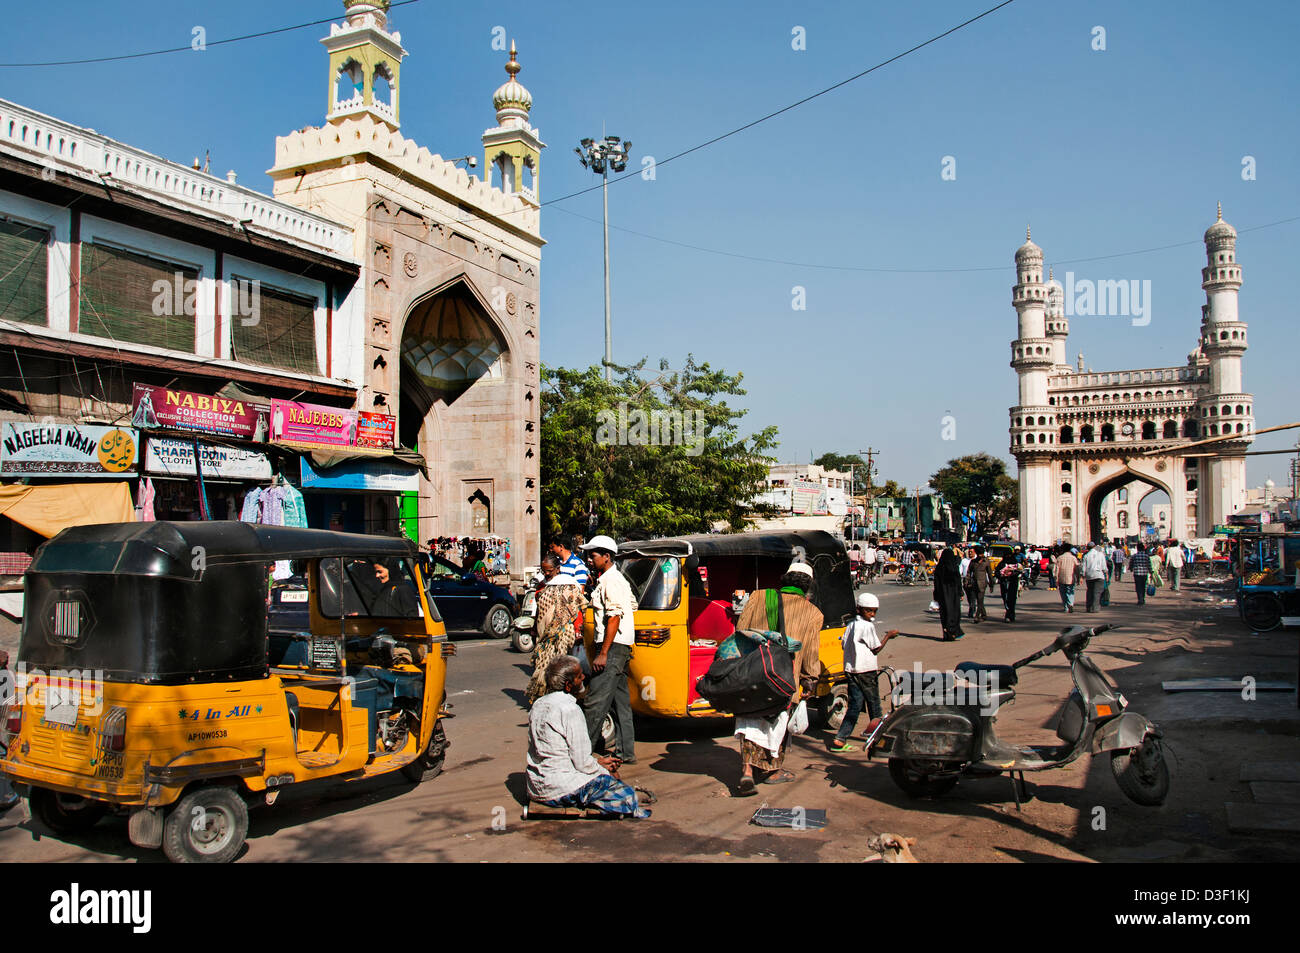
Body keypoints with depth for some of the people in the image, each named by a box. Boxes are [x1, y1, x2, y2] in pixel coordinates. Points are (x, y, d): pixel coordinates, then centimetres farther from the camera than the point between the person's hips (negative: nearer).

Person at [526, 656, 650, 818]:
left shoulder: (538, 705, 8)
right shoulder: (570, 710, -19)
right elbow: (582, 763, -17)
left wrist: (597, 761, 14)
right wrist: (603, 769, 3)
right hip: (560, 791, -9)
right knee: (626, 793, -3)